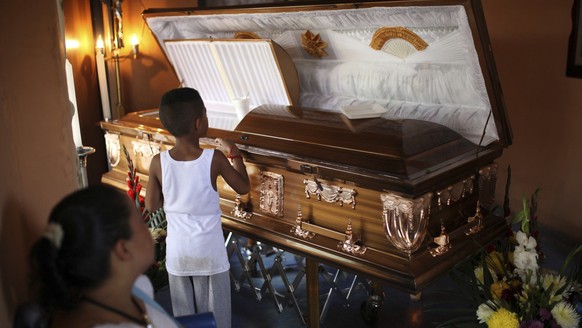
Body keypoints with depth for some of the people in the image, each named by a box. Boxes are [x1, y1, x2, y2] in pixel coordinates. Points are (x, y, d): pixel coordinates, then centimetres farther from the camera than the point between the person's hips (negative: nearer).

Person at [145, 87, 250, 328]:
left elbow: (151, 206, -2)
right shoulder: (214, 159, -17)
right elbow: (244, 188, -2)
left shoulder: (158, 162, -12)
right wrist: (234, 153, 9)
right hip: (210, 252, -2)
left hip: (178, 253, 2)